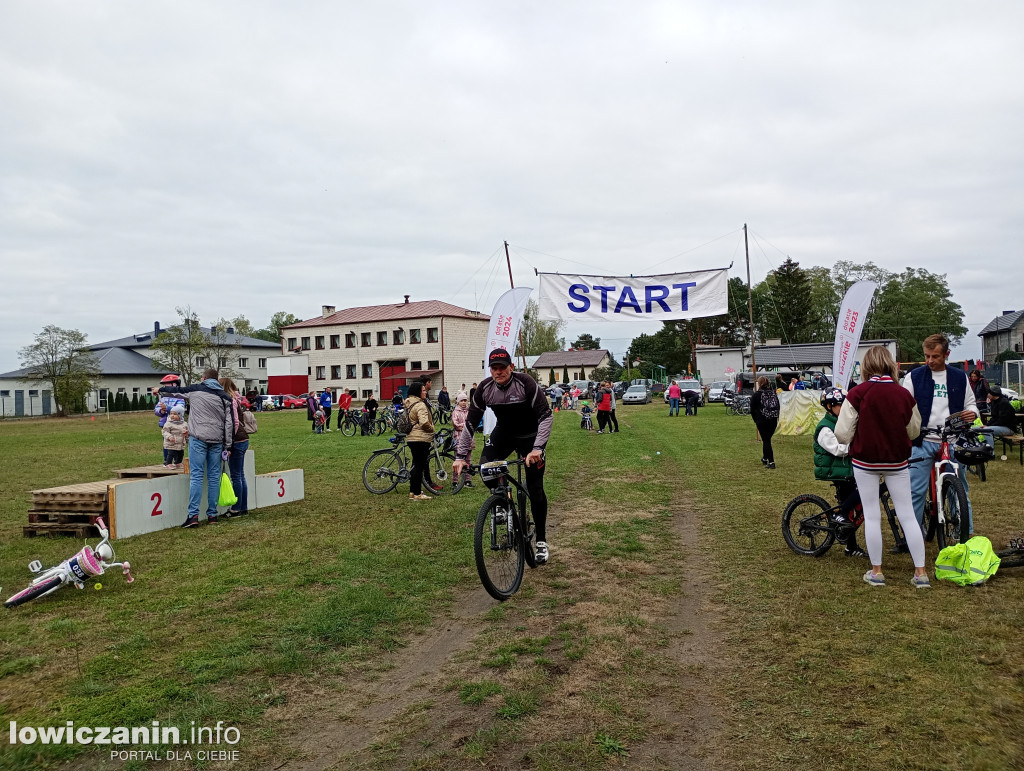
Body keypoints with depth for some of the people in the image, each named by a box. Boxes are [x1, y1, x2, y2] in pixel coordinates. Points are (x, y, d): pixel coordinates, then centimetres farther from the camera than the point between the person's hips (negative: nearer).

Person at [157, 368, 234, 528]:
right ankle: (212, 515, 10)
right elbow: (229, 423, 7)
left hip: (198, 438, -3)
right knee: (214, 476, 6)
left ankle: (193, 515, -11)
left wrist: (160, 390, 45)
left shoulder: (196, 389, 6)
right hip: (217, 440, 3)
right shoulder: (224, 397, 10)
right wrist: (227, 446, 10)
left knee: (196, 475, -5)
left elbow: (176, 390, 23)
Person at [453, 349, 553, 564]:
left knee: (535, 488, -5)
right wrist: (460, 455, -15)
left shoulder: (526, 384, -27)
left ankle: (541, 542, 9)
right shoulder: (484, 389, -16)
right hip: (503, 433, 4)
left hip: (530, 436, -3)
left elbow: (546, 416, -28)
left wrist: (538, 448, -40)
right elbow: (470, 423, -10)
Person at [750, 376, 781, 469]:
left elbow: (752, 409, -3)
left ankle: (771, 462, -7)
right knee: (767, 439, 20)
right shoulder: (773, 393, 7)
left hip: (762, 421, -5)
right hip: (773, 420, 5)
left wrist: (755, 420, 10)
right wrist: (777, 418, 18)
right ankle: (765, 458, 32)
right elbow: (778, 406, 12)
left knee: (766, 440, -2)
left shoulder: (756, 394, -7)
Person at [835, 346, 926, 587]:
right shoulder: (904, 394, -4)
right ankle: (921, 572, 13)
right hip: (897, 461, 2)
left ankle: (876, 571, 15)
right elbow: (914, 431, 9)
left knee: (872, 516, 7)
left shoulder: (857, 393, -14)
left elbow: (842, 434, -12)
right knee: (907, 515, 9)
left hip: (865, 461, -2)